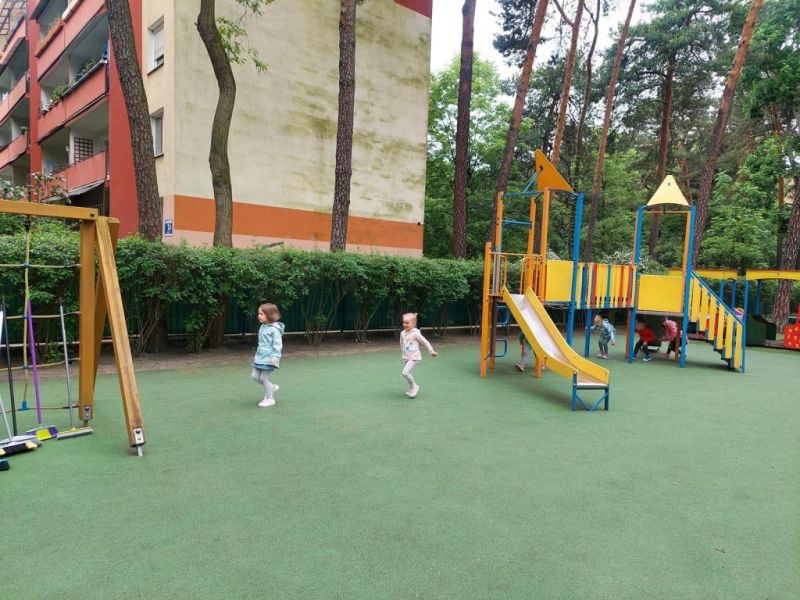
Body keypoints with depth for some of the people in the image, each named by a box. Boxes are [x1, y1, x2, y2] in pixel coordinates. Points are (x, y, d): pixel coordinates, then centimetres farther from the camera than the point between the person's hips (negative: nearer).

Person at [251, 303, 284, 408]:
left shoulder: (274, 329, -17)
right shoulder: (262, 327, 10)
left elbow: (277, 344, -19)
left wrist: (275, 357, -24)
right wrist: (257, 355, 24)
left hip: (269, 358, -9)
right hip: (260, 357, 9)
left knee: (264, 377, -2)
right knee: (254, 376, 9)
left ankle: (269, 398, 14)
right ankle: (272, 387, 28)